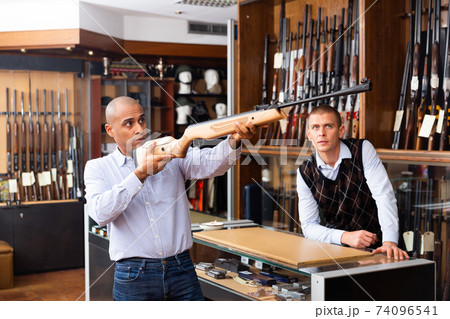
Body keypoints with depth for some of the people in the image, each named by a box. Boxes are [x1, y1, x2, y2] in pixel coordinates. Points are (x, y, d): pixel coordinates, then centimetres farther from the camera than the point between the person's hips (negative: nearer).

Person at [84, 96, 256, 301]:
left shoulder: (171, 154, 7)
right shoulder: (98, 168, 3)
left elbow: (209, 163, -12)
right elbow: (101, 213, -15)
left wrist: (234, 141, -33)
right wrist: (141, 174, -22)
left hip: (182, 270, 2)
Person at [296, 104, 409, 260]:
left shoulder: (363, 150, -8)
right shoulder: (305, 173, -4)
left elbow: (384, 196, -17)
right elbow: (308, 225, -5)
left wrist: (390, 242, -31)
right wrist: (345, 236, -23)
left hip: (376, 247, -1)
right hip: (336, 248, 1)